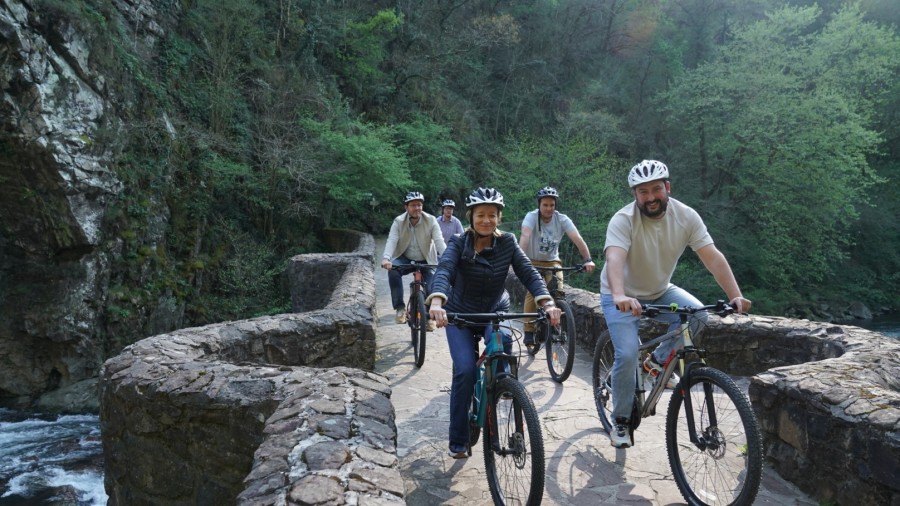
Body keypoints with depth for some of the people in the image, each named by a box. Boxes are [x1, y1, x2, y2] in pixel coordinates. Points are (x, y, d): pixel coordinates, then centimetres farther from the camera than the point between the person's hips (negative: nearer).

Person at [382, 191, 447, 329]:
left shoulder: (431, 221, -13)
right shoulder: (399, 221, -12)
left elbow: (439, 241, -21)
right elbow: (391, 241, -23)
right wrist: (386, 258, -42)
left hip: (425, 261, 0)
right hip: (405, 259, 0)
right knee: (393, 270, -30)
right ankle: (400, 308, -18)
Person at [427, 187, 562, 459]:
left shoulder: (507, 242, -11)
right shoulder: (459, 243, -18)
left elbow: (529, 274, -19)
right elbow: (443, 271, -34)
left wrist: (547, 303, -37)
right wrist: (436, 302, -55)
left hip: (494, 311, 2)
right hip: (460, 315, -1)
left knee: (503, 343, -31)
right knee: (465, 370, -17)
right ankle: (457, 441, 0)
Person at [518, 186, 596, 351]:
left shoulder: (562, 219, -13)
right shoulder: (531, 217, -19)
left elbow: (577, 239, -23)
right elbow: (525, 236, -35)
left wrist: (588, 260, -37)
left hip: (552, 261, 2)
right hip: (533, 261, -2)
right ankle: (529, 335, -12)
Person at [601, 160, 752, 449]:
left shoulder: (686, 216, -13)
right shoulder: (623, 220, -25)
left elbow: (712, 257, -19)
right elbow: (614, 258, -42)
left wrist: (735, 295, -31)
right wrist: (620, 297, -60)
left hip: (660, 291, 4)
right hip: (621, 297, -4)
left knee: (697, 315, -22)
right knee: (627, 355, -18)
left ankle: (658, 360, 5)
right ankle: (621, 421, 4)